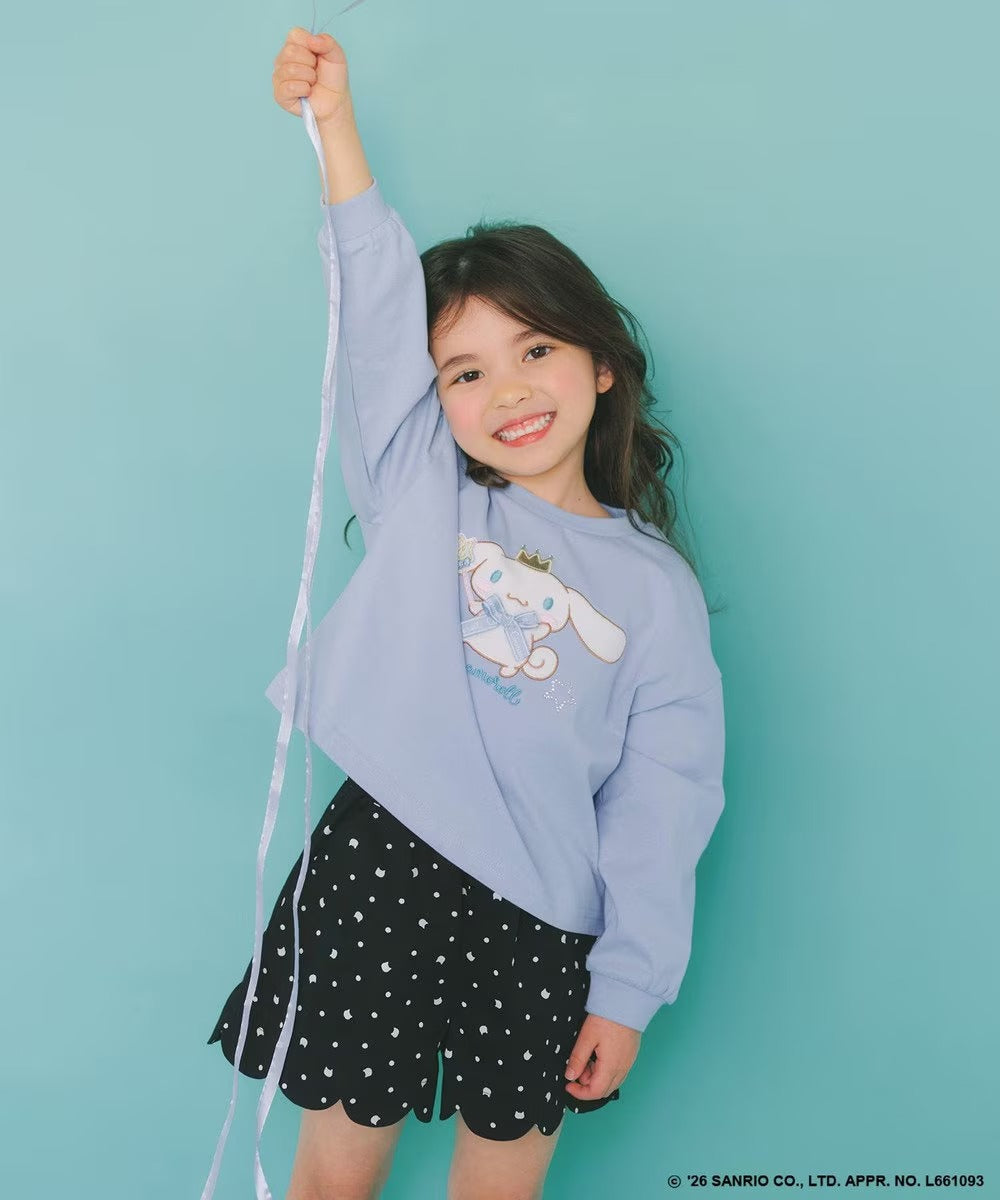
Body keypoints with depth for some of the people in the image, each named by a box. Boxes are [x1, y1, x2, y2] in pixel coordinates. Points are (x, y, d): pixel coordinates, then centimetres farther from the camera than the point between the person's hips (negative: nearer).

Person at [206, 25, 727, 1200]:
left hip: (536, 929, 0)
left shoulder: (656, 588, -1)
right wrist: (334, 121, -7)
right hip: (374, 870, 1)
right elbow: (379, 306, -4)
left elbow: (659, 809, -1)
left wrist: (627, 987, -1)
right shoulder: (420, 492, 2)